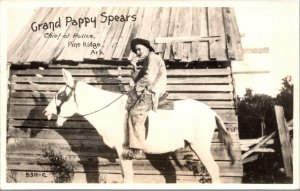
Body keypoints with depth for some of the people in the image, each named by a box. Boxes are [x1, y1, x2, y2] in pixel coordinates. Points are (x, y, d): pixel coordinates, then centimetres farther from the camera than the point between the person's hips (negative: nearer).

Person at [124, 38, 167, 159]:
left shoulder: (153, 57, -4)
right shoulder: (146, 62, 26)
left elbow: (149, 78, -17)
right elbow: (137, 79, 20)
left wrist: (137, 85, -4)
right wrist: (134, 67, 7)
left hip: (152, 93, -11)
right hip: (145, 92, 11)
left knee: (135, 114, -25)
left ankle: (138, 150, -27)